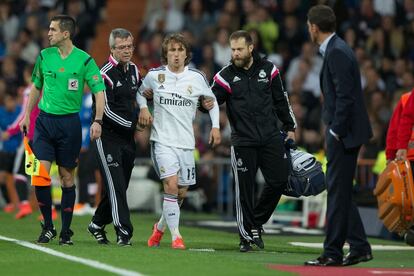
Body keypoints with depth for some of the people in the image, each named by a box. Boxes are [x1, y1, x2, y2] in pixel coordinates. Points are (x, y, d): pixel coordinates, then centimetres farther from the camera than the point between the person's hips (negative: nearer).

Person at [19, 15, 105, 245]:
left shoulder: (85, 60, -6)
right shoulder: (44, 56, 5)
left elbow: (99, 91, -7)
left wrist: (98, 121, -18)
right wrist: (27, 115, 14)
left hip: (69, 123, -3)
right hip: (44, 120, 3)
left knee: (67, 178, 3)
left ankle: (66, 231, 12)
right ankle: (48, 227, 4)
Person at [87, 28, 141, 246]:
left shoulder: (133, 70, 11)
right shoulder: (105, 74, -13)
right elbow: (106, 110, -17)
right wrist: (130, 124, -14)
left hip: (127, 138, 7)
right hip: (108, 136, -7)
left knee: (119, 186, 10)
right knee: (116, 185, -10)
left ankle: (97, 224, 26)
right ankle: (123, 231, -11)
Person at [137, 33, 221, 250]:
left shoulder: (197, 78, 2)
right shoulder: (154, 75, -1)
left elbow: (212, 100, 17)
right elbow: (141, 91, 20)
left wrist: (215, 126, 7)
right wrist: (143, 108, 2)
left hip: (186, 143, 3)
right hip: (162, 140, -3)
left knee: (181, 192, 6)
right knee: (171, 185, -19)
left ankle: (160, 227, 32)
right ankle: (176, 237, -12)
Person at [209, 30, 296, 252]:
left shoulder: (268, 69, 4)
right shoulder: (226, 75, -1)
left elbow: (281, 100, 13)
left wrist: (290, 127, 14)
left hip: (271, 138, 2)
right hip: (243, 142, -2)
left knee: (279, 181, -2)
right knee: (244, 189, -2)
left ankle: (256, 223, 17)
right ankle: (246, 236, 8)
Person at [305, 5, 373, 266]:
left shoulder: (337, 53, -17)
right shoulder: (336, 49, 15)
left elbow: (345, 97, -22)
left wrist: (336, 132, -18)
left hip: (343, 132, -10)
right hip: (342, 131, 10)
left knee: (338, 191, -5)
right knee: (340, 191, 14)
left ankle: (333, 253, 0)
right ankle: (359, 247, 17)